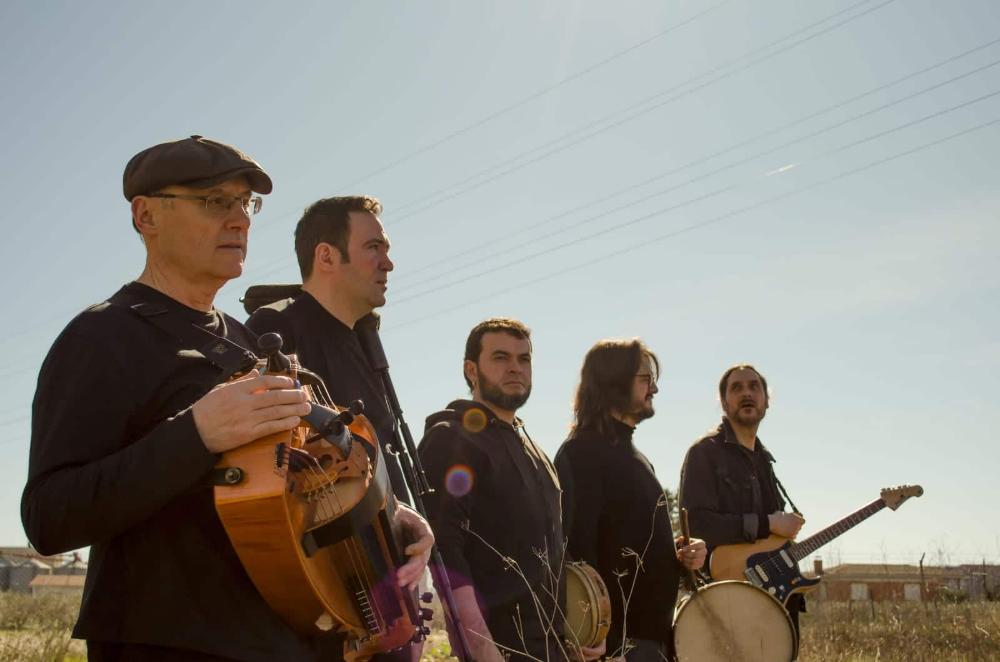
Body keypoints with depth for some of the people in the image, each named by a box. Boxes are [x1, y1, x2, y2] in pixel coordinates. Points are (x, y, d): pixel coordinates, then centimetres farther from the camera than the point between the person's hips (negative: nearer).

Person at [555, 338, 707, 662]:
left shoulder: (633, 453, 17)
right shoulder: (582, 451, -12)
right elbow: (576, 547, -20)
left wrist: (680, 550, 4)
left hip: (654, 629, 9)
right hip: (618, 634, -9)